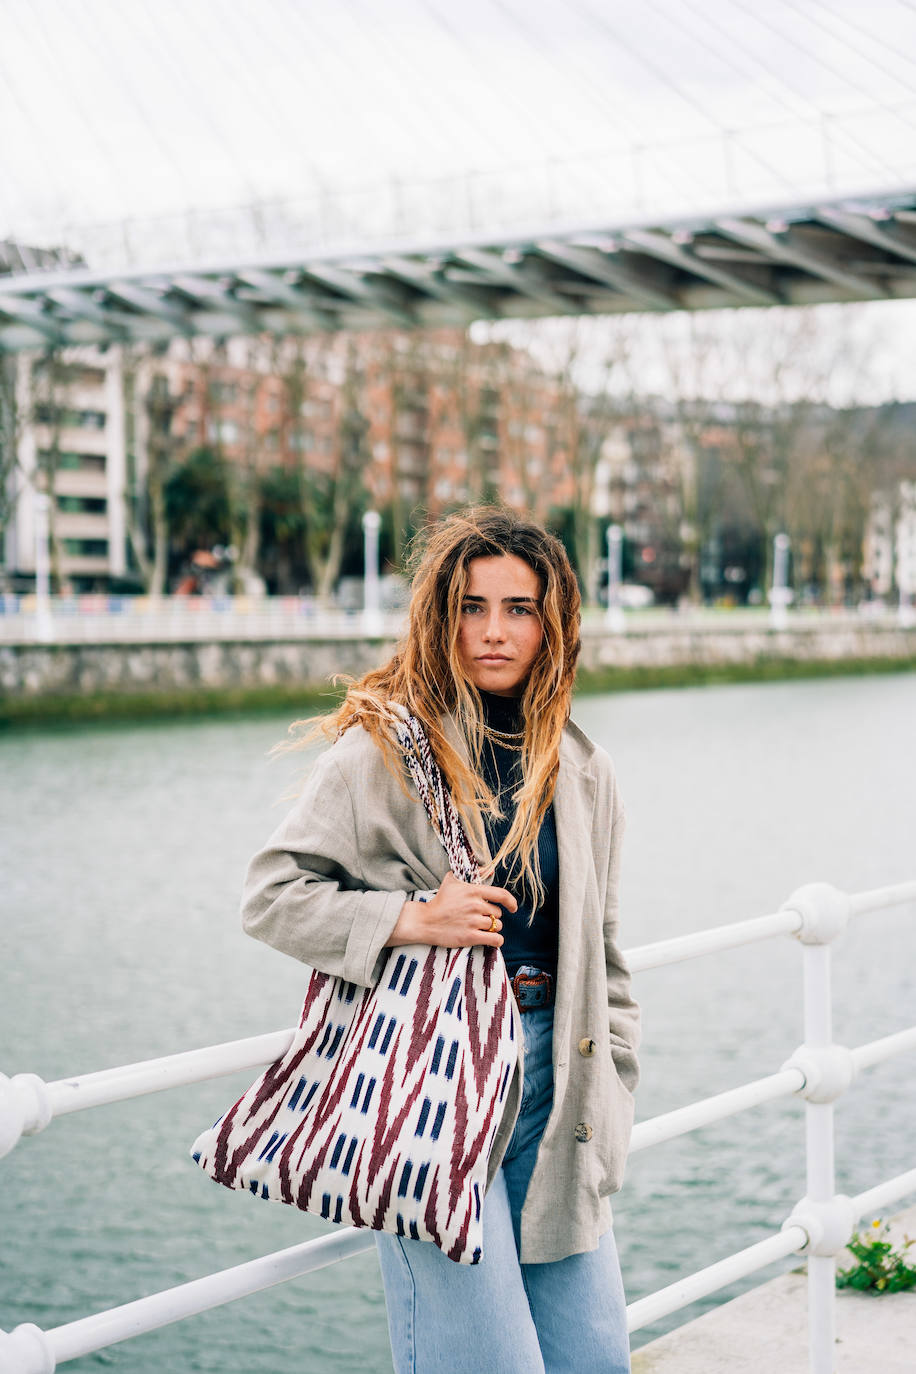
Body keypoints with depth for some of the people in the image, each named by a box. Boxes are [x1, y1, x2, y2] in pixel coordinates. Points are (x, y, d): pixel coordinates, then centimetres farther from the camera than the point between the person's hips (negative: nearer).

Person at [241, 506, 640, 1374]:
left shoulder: (583, 773, 11)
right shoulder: (383, 749, -6)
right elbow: (271, 895, -5)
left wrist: (606, 1097, 15)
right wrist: (408, 919, -16)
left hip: (550, 1078, 6)